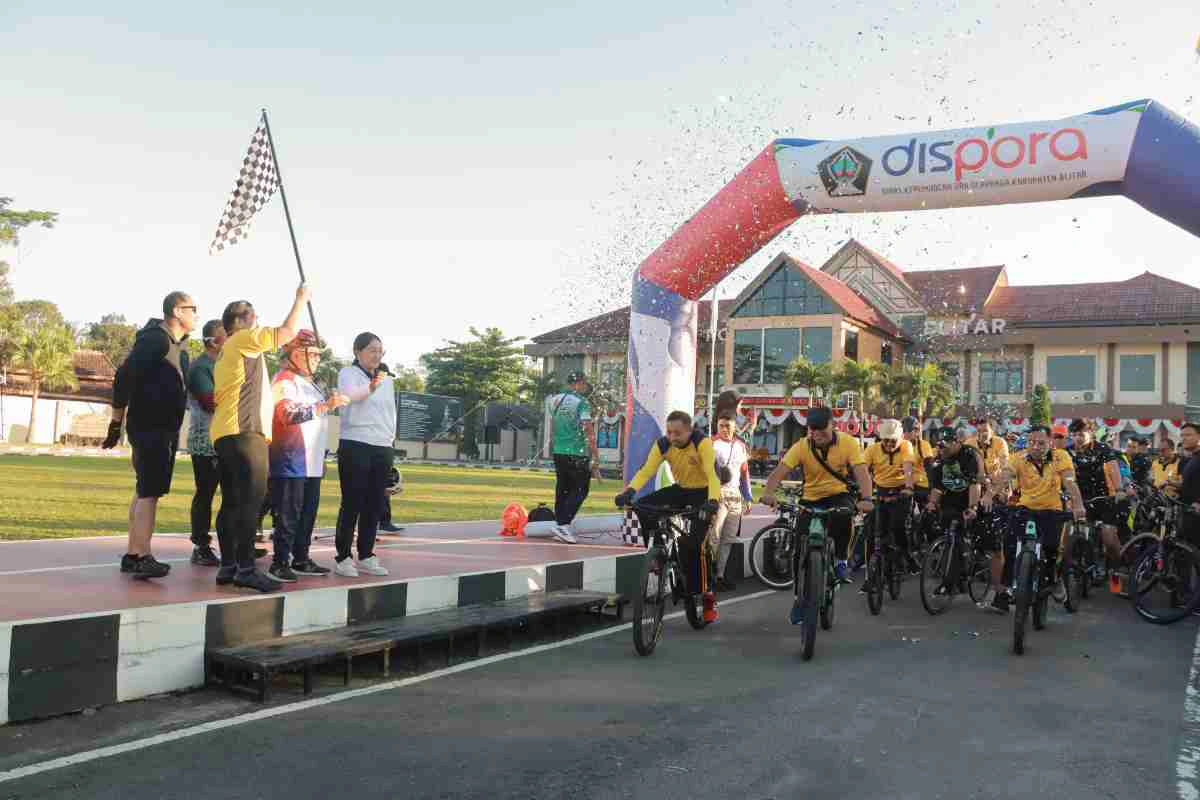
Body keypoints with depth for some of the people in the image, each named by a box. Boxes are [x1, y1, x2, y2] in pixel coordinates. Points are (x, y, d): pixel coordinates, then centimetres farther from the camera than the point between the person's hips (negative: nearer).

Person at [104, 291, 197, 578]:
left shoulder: (178, 345, 15)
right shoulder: (154, 339, -14)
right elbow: (124, 378, -17)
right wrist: (116, 423, -14)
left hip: (165, 427, 10)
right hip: (149, 426, -10)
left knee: (144, 491, 12)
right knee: (150, 492, -11)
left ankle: (133, 555, 18)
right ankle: (142, 557, -10)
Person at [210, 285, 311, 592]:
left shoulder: (227, 355, 27)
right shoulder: (243, 339, -1)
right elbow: (287, 332, -6)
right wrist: (301, 298, 5)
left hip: (226, 434, 10)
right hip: (244, 432, -10)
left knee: (233, 502, 8)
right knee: (251, 500, -13)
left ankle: (228, 567, 9)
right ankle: (246, 569, -16)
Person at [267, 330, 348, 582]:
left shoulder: (308, 382, 21)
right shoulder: (285, 381, -9)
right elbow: (290, 414, -26)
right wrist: (326, 405, -33)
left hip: (312, 463, 9)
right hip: (290, 462, -9)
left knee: (308, 512, 11)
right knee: (287, 514, -7)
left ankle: (301, 559, 18)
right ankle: (280, 562, -2)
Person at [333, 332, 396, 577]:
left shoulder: (387, 380, 17)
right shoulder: (348, 374, -3)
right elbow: (351, 394, -25)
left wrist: (391, 438, 13)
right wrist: (370, 387, -44)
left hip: (383, 449, 6)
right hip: (355, 446, -6)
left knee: (374, 505, 8)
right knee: (352, 504, -5)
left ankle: (366, 556, 16)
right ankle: (343, 558, 1)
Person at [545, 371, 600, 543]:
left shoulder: (556, 400, 11)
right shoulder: (582, 403, -9)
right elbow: (589, 432, -13)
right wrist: (596, 458, -11)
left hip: (558, 452, 7)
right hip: (577, 453, -7)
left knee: (562, 489, 13)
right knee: (580, 490, 0)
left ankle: (560, 526, 16)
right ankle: (563, 524, -10)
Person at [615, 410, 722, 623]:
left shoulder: (702, 442, -26)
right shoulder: (663, 444, -14)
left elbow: (712, 474, -37)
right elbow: (646, 470, -23)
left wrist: (713, 501, -53)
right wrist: (629, 491, -40)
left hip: (702, 492, -5)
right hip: (680, 489, 5)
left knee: (693, 546, -19)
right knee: (643, 507, -19)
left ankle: (706, 597, -6)